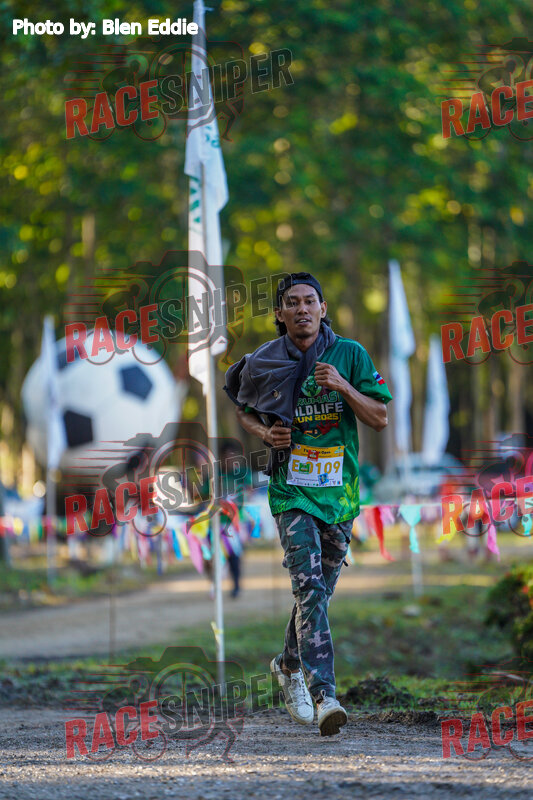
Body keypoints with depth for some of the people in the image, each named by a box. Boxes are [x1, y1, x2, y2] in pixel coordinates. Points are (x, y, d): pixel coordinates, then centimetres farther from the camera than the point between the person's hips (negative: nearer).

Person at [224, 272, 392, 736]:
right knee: (310, 587, -18)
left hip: (340, 490, 2)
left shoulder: (351, 355, 0)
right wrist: (265, 433, -5)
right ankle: (324, 695, -26)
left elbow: (380, 419, -2)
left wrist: (343, 387, -17)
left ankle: (289, 667, 40)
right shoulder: (263, 363, 0)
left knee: (319, 592, 13)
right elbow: (244, 412, 16)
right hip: (292, 491, -2)